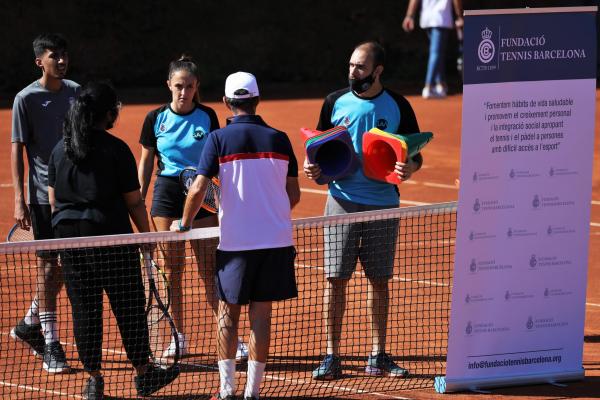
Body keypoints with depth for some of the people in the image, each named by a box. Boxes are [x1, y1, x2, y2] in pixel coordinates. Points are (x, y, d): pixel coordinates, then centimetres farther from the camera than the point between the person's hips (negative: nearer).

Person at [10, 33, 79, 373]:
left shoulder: (75, 92, 8)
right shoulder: (26, 99, -7)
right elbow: (17, 149, -7)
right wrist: (19, 200, -13)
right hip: (43, 193, -5)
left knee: (65, 265, 11)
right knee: (48, 265, -5)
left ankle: (30, 325, 30)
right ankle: (51, 345, -1)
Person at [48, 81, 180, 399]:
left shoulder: (60, 149, 6)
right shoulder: (115, 149, -10)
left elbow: (53, 200, 10)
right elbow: (134, 202, -8)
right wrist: (147, 236, 2)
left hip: (69, 233, 5)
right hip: (110, 234, -5)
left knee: (83, 308, 9)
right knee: (129, 304, 6)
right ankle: (143, 374, 15)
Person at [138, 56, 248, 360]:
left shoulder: (207, 117, 0)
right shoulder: (156, 118, 0)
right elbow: (146, 162, 7)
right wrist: (139, 202, 3)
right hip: (167, 193, 1)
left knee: (209, 269, -2)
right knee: (172, 269, 2)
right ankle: (178, 338, 10)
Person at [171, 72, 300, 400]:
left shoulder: (219, 139, -7)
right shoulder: (279, 139, 3)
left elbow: (198, 189, -12)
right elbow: (294, 194, 7)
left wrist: (184, 224, 5)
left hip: (235, 241, -2)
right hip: (276, 238, 2)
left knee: (228, 314, 9)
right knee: (261, 314, 5)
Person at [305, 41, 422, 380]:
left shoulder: (397, 106, 1)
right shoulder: (336, 102, 3)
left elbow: (415, 155, 5)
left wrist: (409, 168, -18)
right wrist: (313, 166, -8)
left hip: (383, 204, 0)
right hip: (343, 201, 0)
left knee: (379, 280, 7)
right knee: (336, 279, -3)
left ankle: (378, 356, 16)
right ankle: (332, 357, 3)